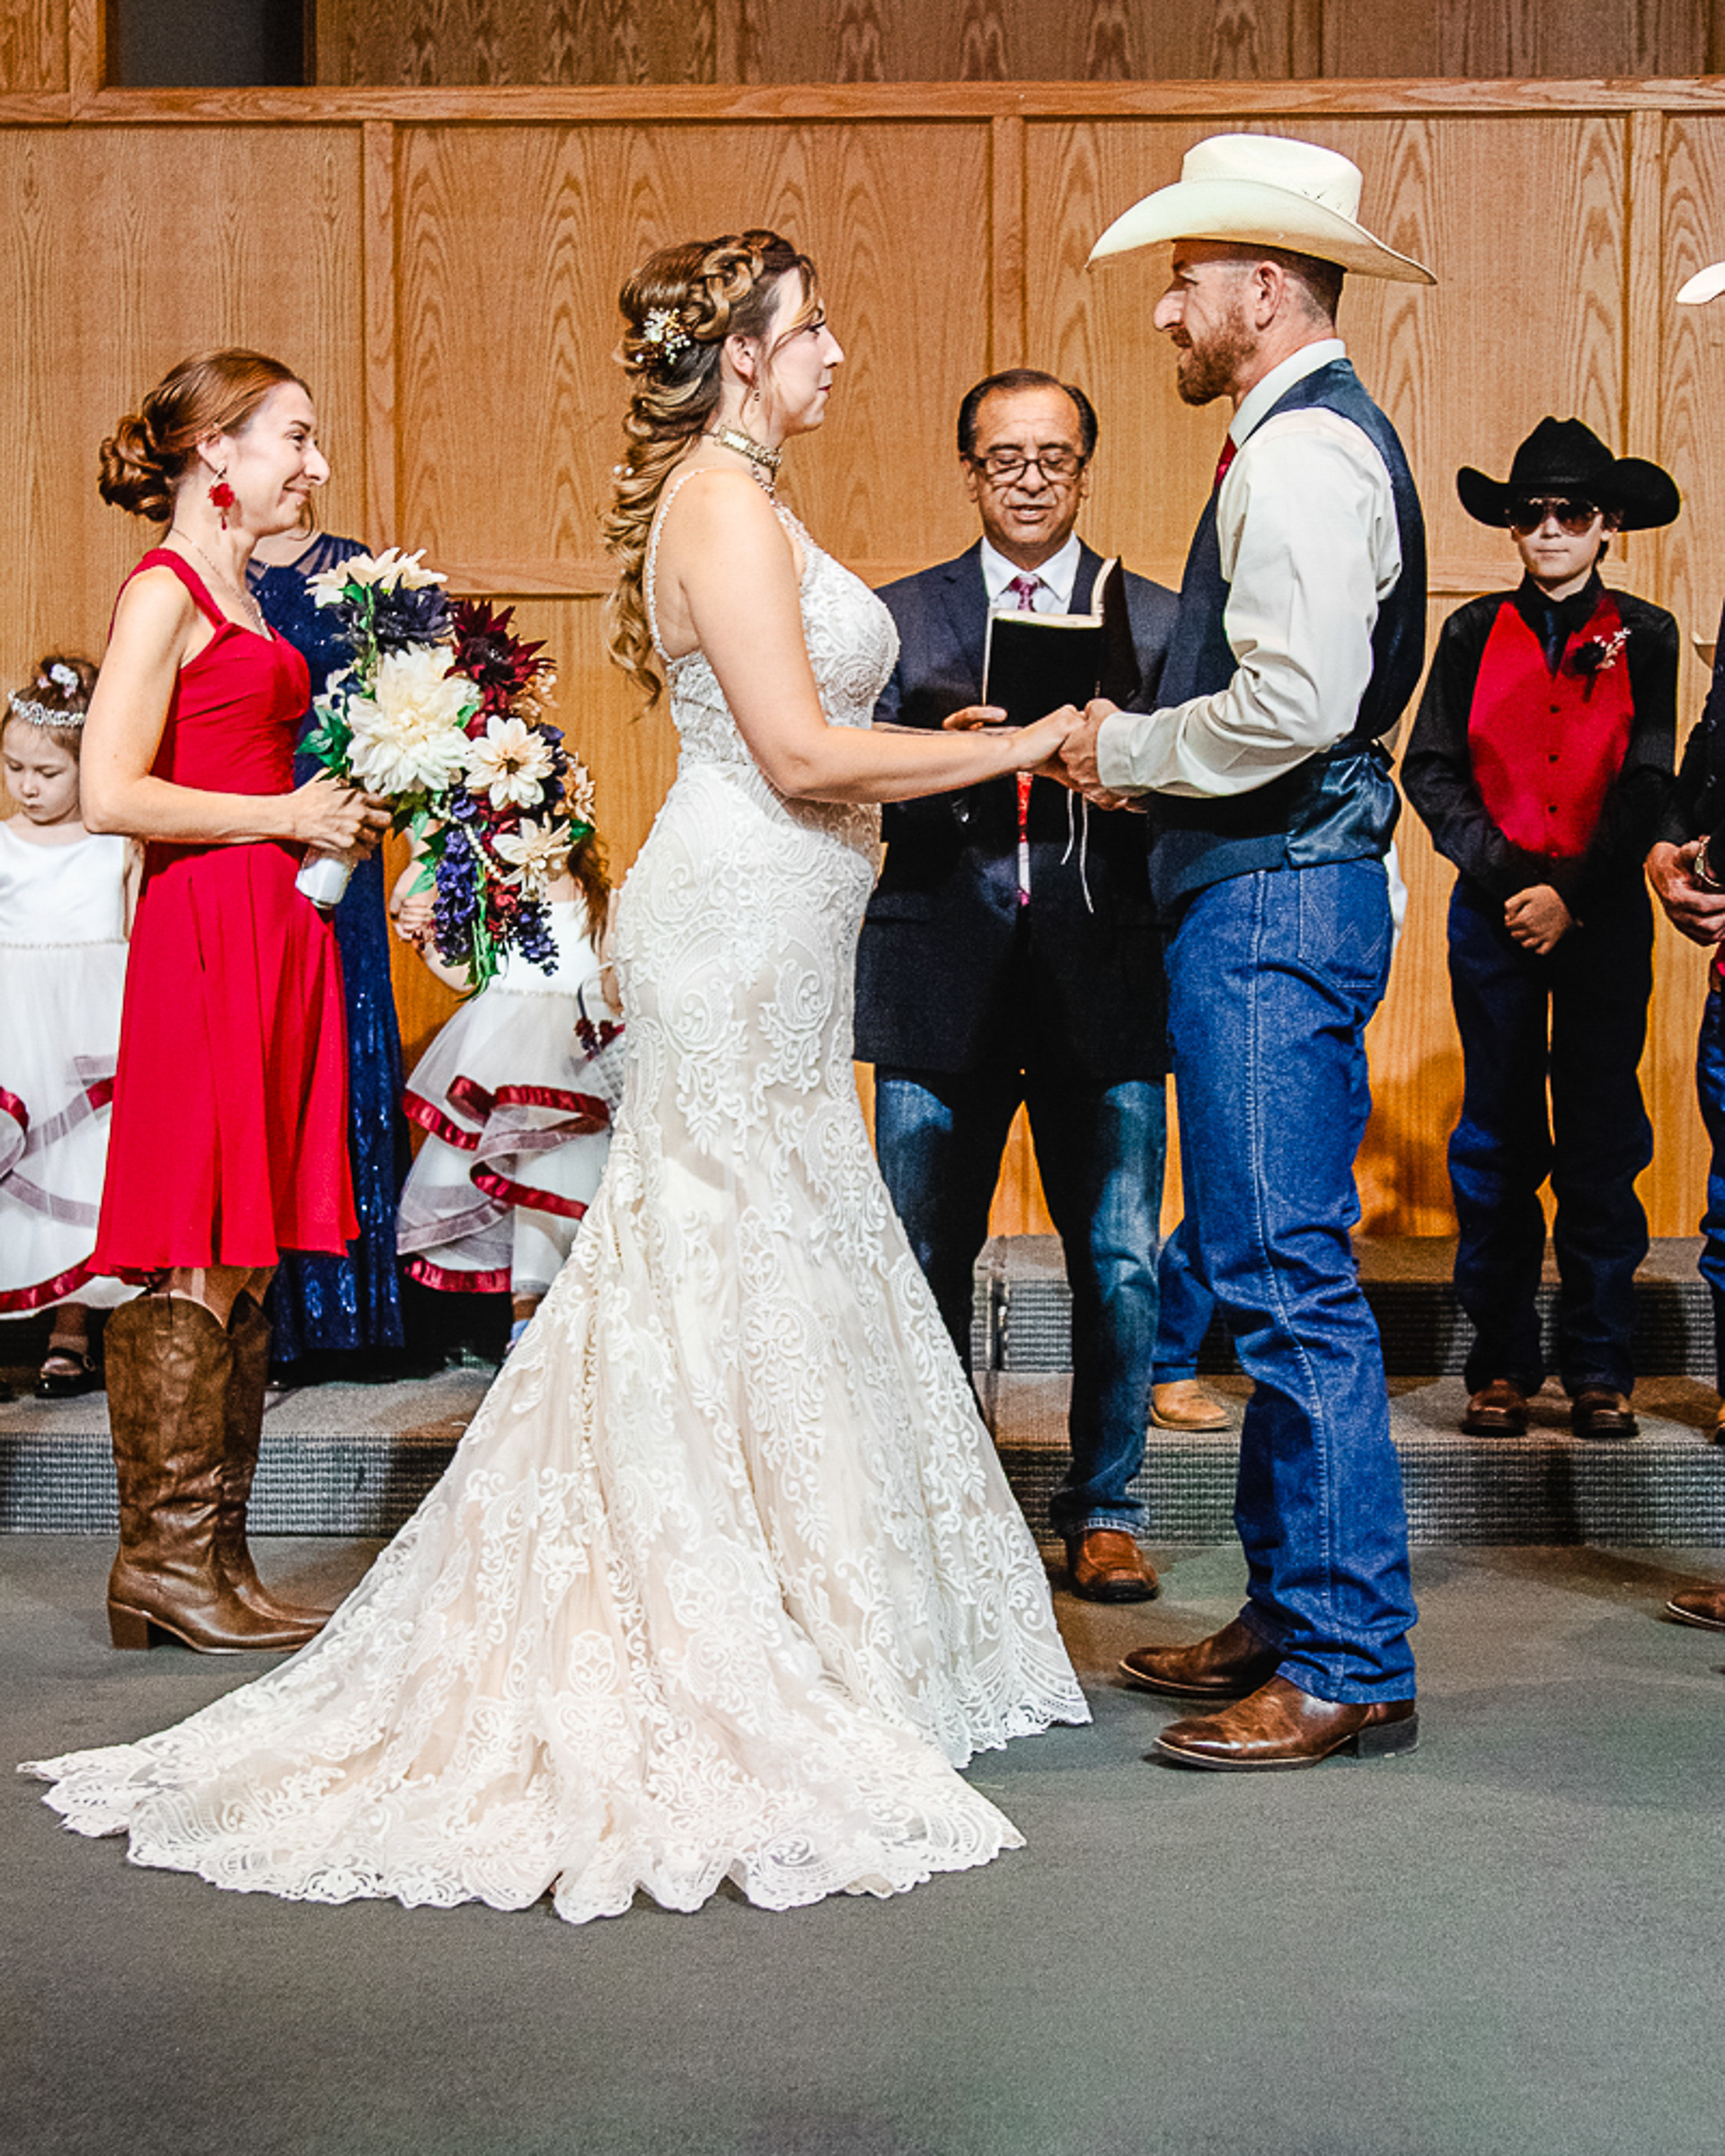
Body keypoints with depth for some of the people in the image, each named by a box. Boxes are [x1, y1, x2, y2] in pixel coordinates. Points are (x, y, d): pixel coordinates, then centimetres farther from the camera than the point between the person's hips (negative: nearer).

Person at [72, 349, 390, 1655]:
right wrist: (291, 815, -11)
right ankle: (165, 1559, 2)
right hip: (203, 937, -9)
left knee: (249, 1260, 9)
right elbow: (113, 794, -16)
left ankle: (212, 1558, 15)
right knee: (196, 1260, -6)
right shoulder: (165, 591, -8)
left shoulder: (237, 594, 19)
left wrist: (341, 811, 12)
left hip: (274, 936, 9)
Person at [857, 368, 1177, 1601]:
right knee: (922, 1263, 5)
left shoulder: (1158, 620, 10)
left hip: (1105, 982, 0)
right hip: (943, 985, 0)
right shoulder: (901, 618, 11)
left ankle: (1104, 1507, 19)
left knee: (1120, 1266, 1)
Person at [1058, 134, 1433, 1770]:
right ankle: (1292, 1615, 23)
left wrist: (1124, 747, -10)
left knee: (1289, 1277, -8)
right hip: (1266, 893, 11)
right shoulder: (1309, 438, 20)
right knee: (1272, 1273, 14)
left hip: (1275, 898, -11)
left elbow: (1296, 703, -24)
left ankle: (1349, 1668, -1)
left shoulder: (1304, 450, -13)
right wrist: (1143, 748, 12)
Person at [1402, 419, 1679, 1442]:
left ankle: (1601, 1369, 9)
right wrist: (1505, 874, -6)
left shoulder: (1643, 636, 4)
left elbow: (1648, 786, 1)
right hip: (1496, 913, 0)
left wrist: (1572, 895, -9)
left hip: (1605, 915, 0)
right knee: (1498, 1137, 2)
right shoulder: (1475, 633, 5)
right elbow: (1430, 769, 4)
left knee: (1603, 1137, 1)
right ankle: (1503, 1364, 9)